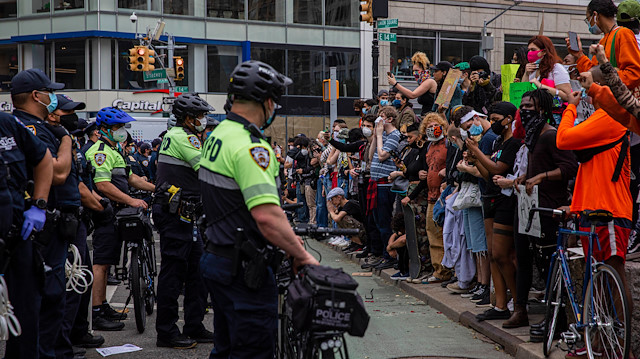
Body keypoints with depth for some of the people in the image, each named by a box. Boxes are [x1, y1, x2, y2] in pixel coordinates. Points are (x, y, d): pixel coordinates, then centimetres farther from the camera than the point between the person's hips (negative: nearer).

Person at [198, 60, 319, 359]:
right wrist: (302, 255, -19)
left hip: (216, 256, 10)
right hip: (244, 269, -10)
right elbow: (267, 216, -30)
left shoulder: (218, 135, 10)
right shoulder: (250, 147, -21)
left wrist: (286, 235, 16)